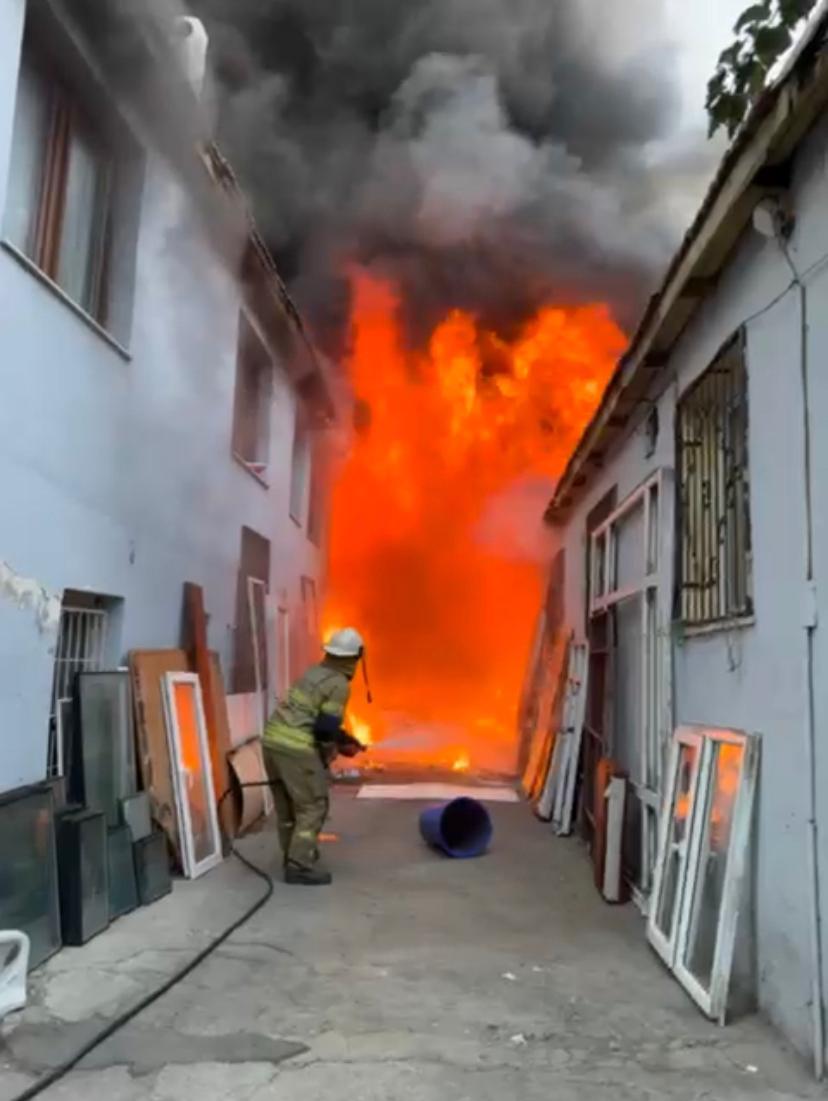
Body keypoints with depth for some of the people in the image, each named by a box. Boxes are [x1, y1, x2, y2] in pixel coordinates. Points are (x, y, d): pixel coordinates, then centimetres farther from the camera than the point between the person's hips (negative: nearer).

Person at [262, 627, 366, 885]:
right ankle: (300, 866, 3)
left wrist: (344, 738, 31)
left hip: (273, 739, 9)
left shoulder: (315, 672, 17)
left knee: (287, 806, 19)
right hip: (296, 748, -9)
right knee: (312, 807, 3)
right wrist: (328, 755, 6)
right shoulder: (339, 684, -9)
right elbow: (326, 728, -14)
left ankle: (294, 856, 30)